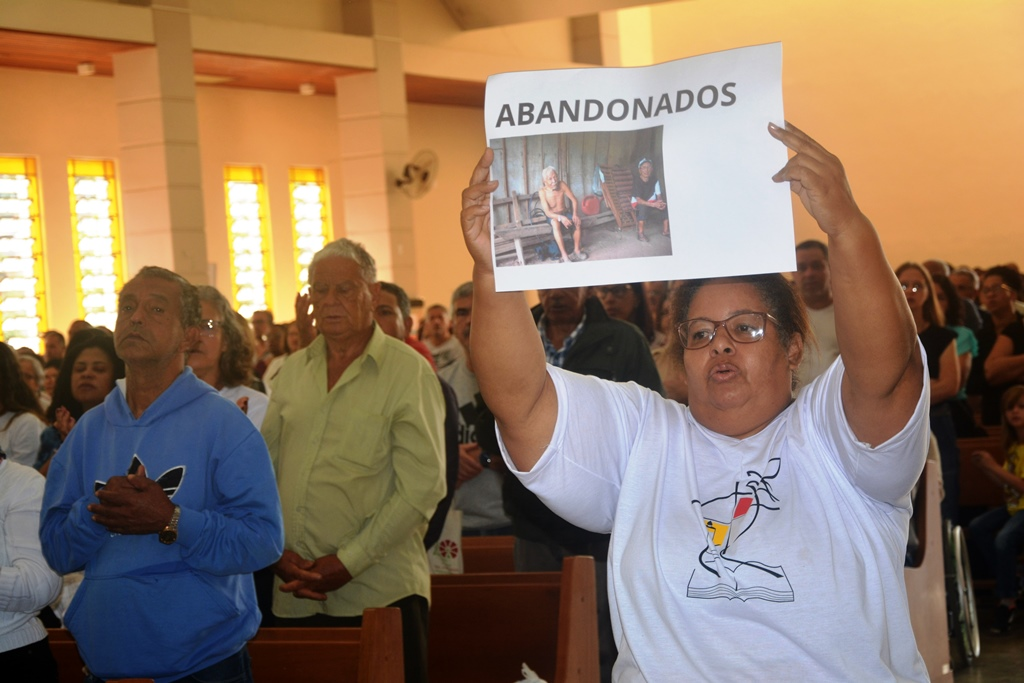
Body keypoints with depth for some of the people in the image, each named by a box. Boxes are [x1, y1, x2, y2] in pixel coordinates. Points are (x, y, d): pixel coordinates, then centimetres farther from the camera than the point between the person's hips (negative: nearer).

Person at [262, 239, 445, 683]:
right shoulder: (293, 371, 11)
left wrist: (349, 561, -14)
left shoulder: (408, 371, -5)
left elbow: (421, 487, -12)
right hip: (295, 599, 5)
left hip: (380, 594, -4)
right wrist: (277, 550, -2)